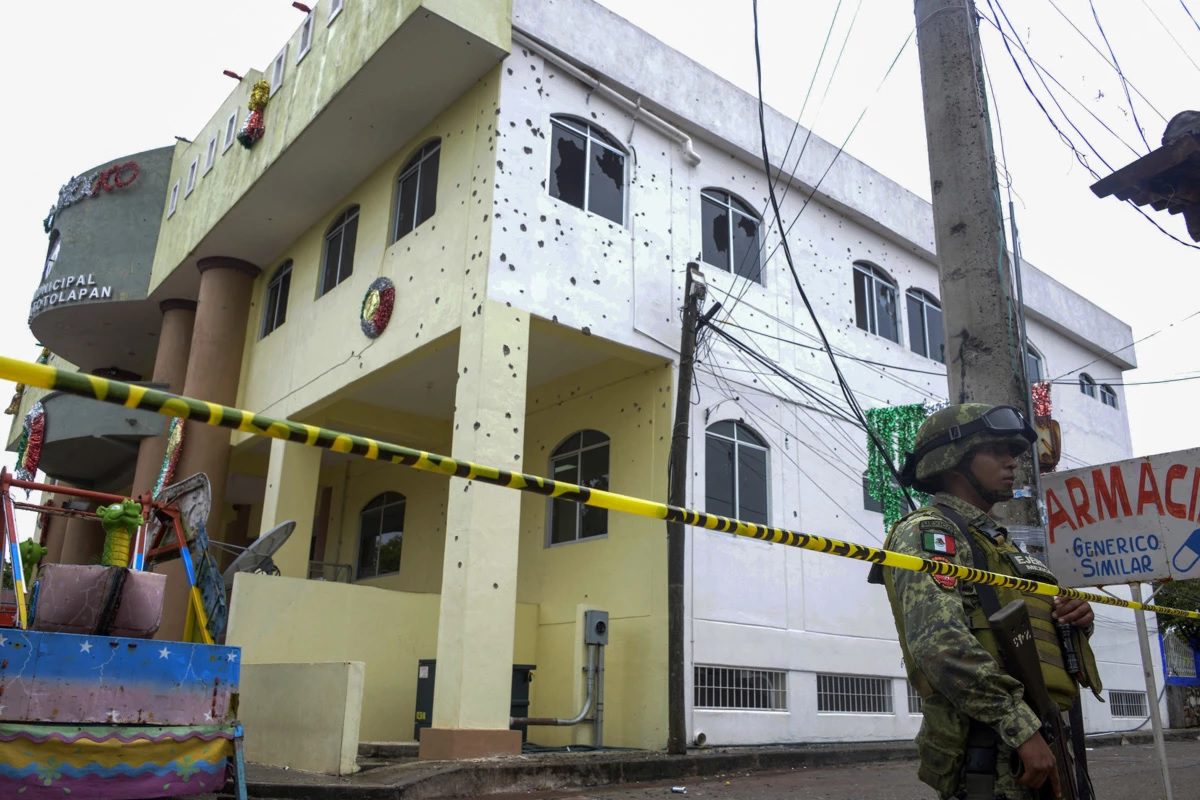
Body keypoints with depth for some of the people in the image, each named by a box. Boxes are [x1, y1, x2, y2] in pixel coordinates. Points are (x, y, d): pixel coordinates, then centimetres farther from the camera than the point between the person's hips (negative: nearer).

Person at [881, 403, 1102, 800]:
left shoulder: (996, 541, 20)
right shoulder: (928, 532, -10)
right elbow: (941, 643, -24)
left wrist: (1074, 622, 2)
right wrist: (1023, 730, -26)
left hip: (1041, 740, 9)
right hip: (992, 753, -9)